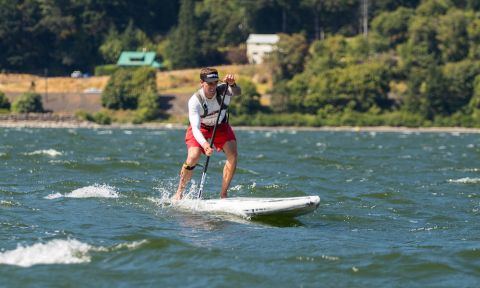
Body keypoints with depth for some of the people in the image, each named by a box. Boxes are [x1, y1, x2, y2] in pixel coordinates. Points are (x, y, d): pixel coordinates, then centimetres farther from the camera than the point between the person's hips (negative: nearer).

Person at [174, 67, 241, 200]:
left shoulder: (223, 90, -28)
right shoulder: (194, 101, -34)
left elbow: (237, 92, -50)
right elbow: (195, 128, -41)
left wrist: (232, 84, -74)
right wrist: (204, 144, -59)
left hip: (221, 126, 3)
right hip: (200, 127, -2)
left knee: (233, 155, -18)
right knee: (193, 157, -24)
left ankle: (223, 194, -7)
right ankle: (179, 192, -3)